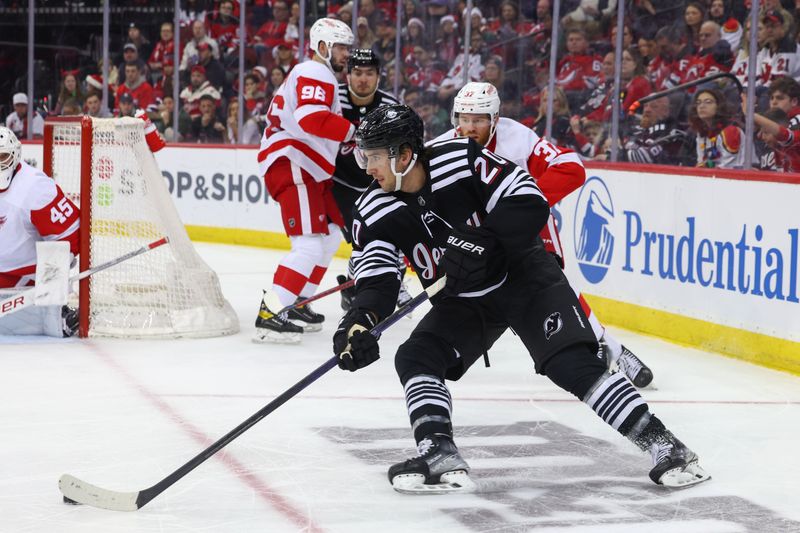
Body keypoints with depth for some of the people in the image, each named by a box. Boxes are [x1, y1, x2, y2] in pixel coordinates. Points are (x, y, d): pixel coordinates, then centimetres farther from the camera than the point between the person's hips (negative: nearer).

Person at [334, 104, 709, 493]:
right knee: (414, 359, -16)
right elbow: (376, 281, -16)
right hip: (462, 301, 5)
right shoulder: (374, 212, -11)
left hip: (523, 275, -5)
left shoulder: (461, 159, -23)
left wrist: (480, 241, -36)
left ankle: (662, 446, -16)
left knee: (571, 363, -19)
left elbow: (530, 204, -25)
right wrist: (359, 321, -36)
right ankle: (441, 460, -20)